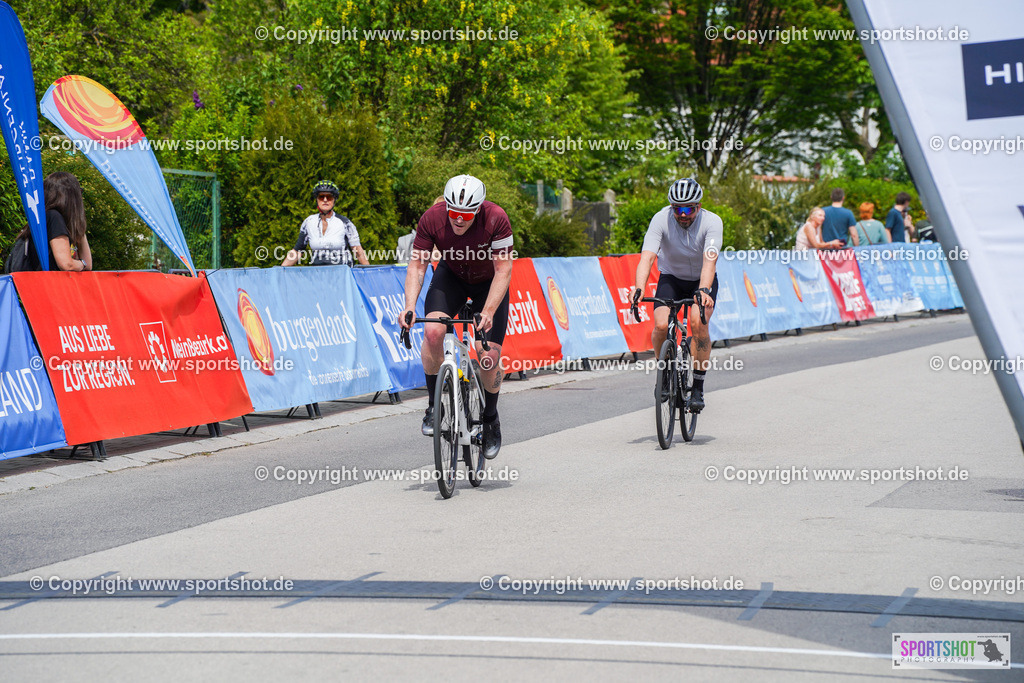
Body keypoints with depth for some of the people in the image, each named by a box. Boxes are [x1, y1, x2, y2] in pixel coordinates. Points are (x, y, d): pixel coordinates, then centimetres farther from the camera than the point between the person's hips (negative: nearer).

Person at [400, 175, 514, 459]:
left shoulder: (496, 219, -33)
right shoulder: (431, 219, -28)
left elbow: (503, 270, -31)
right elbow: (417, 265, -23)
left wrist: (488, 312, -42)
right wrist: (409, 306, -38)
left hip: (489, 282, -1)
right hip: (451, 276, 1)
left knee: (490, 356, -11)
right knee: (433, 331, -26)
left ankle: (490, 420, 15)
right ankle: (435, 404, -7)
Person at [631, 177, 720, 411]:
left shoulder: (712, 222, -25)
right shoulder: (661, 219, -24)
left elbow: (709, 262, -38)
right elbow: (647, 257, -35)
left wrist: (703, 291, -55)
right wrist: (639, 287, -52)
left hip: (702, 280, -1)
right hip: (671, 277, 1)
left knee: (698, 323, -26)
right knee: (661, 326, -23)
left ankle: (698, 387, -13)